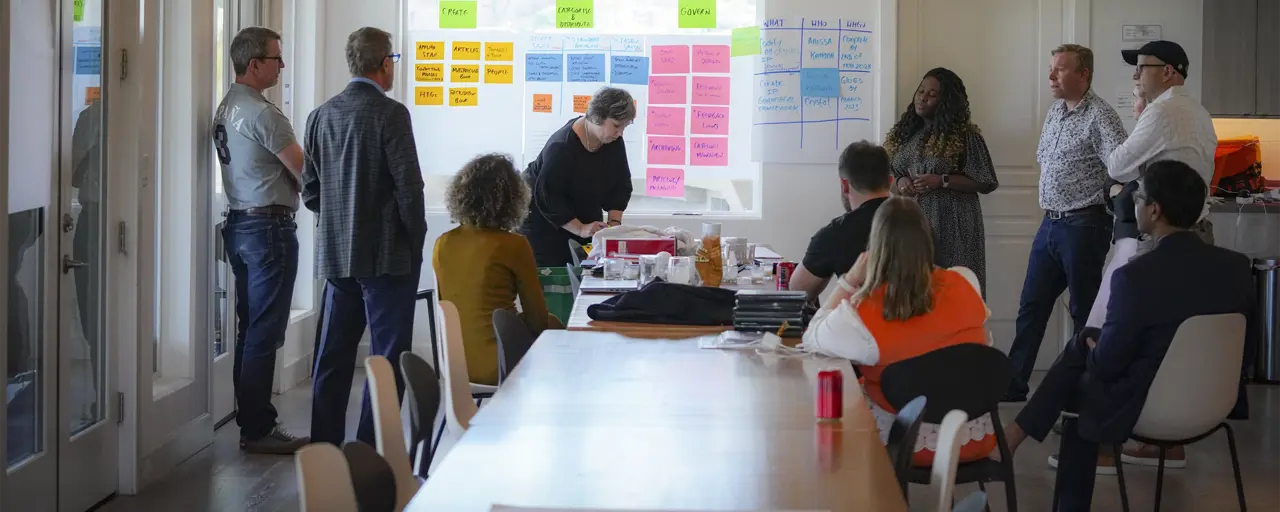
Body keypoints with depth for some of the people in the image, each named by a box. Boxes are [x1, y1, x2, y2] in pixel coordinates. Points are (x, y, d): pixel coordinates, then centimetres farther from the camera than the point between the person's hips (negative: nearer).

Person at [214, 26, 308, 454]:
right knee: (265, 332, -5)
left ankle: (250, 421, 18)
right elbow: (303, 169, -13)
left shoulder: (226, 109, 12)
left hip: (239, 223, 10)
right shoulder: (263, 113, -17)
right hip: (269, 226, -10)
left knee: (250, 329, 13)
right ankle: (258, 429, -3)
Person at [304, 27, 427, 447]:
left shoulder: (321, 115, 7)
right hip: (386, 254, -6)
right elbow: (409, 187, -14)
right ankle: (374, 450, -2)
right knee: (387, 355, -1)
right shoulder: (390, 113, -12)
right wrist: (416, 241, -2)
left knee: (334, 354, 12)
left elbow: (310, 191, 10)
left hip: (335, 254, 6)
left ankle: (324, 444, 17)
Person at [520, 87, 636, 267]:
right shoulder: (561, 147, -27)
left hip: (585, 222, 6)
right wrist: (580, 229, -30)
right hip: (545, 223, -6)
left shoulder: (614, 142, -7)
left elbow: (621, 186, 1)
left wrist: (614, 222, -13)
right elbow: (547, 197, -28)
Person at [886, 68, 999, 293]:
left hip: (951, 225, -5)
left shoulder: (964, 135, -4)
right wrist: (899, 183, -7)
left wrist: (942, 181, -16)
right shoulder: (905, 131, 11)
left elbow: (985, 183, -5)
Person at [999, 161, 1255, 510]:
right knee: (1086, 342, 22)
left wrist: (1092, 349, 9)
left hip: (1145, 410, -6)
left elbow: (1107, 363, -16)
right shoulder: (1238, 267, -8)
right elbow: (1242, 347, 5)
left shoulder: (1136, 276, -25)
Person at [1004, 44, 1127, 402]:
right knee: (1031, 306, 11)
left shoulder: (1100, 117, -14)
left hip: (1083, 225, -8)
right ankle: (1012, 384, 17)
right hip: (1050, 223, 8)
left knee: (1085, 310, 1)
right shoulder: (1055, 112, 12)